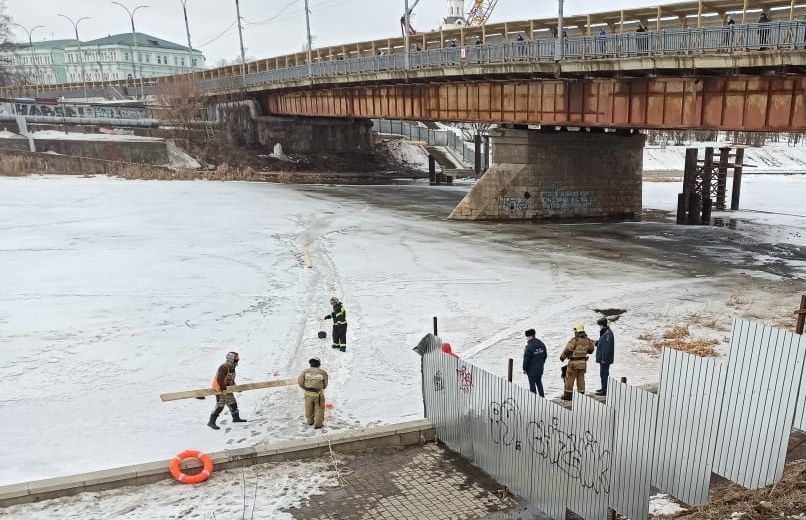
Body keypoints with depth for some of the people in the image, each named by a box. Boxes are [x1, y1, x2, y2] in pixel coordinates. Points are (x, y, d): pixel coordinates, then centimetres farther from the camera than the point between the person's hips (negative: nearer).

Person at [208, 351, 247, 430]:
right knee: (220, 406, -12)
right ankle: (211, 422, -6)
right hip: (220, 389, -10)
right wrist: (222, 389, -26)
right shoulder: (224, 367, -23)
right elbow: (219, 379, -28)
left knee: (233, 403, 18)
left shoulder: (232, 368, 9)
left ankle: (236, 418, 33)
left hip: (227, 388, 10)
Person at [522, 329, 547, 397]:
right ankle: (542, 397, 27)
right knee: (539, 382, 21)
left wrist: (524, 369, -7)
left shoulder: (529, 346, -23)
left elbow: (526, 359, -19)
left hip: (532, 370, -7)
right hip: (540, 369, 7)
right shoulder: (541, 344, 0)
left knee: (532, 384, 4)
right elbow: (545, 355, 10)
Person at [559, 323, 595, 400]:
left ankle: (568, 395, 11)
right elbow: (590, 350, 12)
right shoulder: (587, 340, -2)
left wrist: (562, 357, 2)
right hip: (583, 363, 5)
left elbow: (567, 351, -16)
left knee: (569, 378, 6)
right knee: (581, 378, 14)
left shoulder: (574, 340, -20)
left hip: (574, 363, -5)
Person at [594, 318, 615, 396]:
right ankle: (604, 388, 30)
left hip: (605, 359, -10)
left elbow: (606, 347, -23)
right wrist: (597, 343, 6)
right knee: (603, 373, 19)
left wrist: (604, 359, -22)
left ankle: (604, 391, -1)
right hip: (603, 358, 10)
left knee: (604, 374, -5)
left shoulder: (607, 333, -21)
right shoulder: (604, 332, 12)